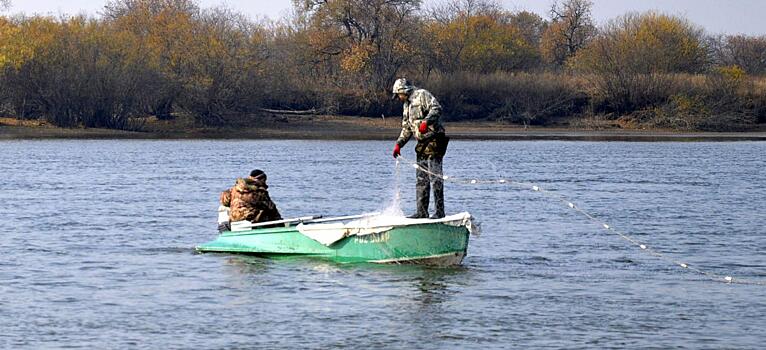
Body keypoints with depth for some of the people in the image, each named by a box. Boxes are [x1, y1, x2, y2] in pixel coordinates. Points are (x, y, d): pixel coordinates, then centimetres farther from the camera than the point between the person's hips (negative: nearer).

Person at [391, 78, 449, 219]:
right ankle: (422, 211, 12)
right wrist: (398, 144, 19)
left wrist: (426, 121, -29)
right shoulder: (407, 105, 24)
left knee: (435, 177, -11)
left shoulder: (422, 95, -3)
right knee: (421, 180, 9)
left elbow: (437, 108, -17)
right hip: (422, 145, 10)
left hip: (433, 140, -10)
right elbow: (406, 129, 29)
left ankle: (440, 211, -10)